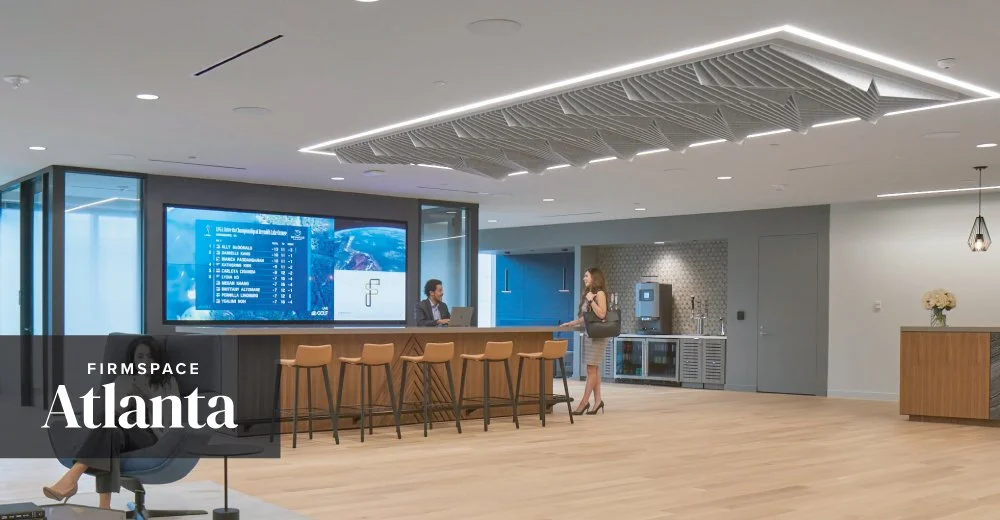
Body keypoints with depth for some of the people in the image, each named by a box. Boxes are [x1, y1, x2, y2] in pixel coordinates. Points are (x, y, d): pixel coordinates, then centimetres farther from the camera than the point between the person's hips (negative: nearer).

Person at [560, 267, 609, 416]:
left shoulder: (600, 293, -9)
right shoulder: (588, 294, 16)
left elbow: (602, 314, -19)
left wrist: (591, 300, -20)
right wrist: (571, 323, 16)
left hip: (597, 336, -9)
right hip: (588, 334, 9)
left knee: (592, 369, -5)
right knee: (594, 369, 8)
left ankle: (584, 402, -4)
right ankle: (597, 400, 10)